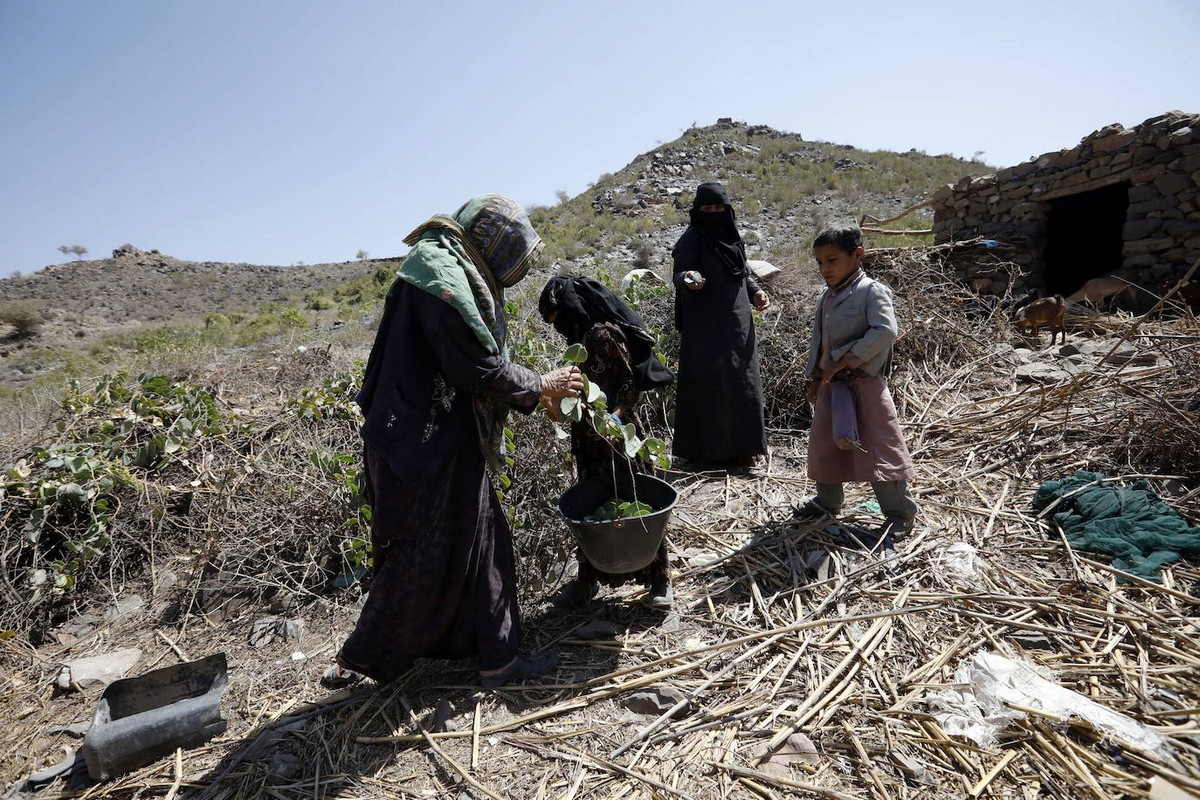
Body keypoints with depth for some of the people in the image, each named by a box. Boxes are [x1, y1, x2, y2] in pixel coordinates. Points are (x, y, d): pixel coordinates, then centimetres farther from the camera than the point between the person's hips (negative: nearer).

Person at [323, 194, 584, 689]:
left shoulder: (457, 273, 14)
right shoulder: (442, 277, -18)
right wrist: (540, 387, -8)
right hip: (424, 447, -10)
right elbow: (480, 370, -22)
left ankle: (499, 658, 28)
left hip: (450, 442, 10)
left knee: (483, 544, 14)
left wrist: (535, 389, 11)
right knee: (420, 560, 5)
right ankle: (359, 660, 28)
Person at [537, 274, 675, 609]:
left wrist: (615, 417, -32)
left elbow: (631, 385, -18)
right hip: (591, 436, 9)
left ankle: (658, 579, 18)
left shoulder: (603, 333, -16)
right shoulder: (583, 335, 10)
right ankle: (589, 575, 30)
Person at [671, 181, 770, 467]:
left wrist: (756, 291, 6)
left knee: (741, 385, 10)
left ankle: (739, 446, 23)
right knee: (707, 386, -5)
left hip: (738, 325, 7)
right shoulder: (691, 240, -8)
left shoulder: (732, 236, 13)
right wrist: (689, 281, -42)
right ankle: (706, 449, 7)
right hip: (705, 329, -7)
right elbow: (679, 274, -20)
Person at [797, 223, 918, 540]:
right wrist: (816, 378, 14)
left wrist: (844, 361, -23)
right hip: (832, 383, 8)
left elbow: (885, 331, -24)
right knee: (823, 444, 15)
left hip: (864, 383, -8)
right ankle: (828, 500, 33)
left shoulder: (871, 291, -11)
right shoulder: (826, 296, 12)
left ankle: (900, 511, 11)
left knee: (877, 446, -3)